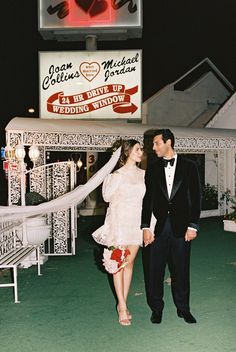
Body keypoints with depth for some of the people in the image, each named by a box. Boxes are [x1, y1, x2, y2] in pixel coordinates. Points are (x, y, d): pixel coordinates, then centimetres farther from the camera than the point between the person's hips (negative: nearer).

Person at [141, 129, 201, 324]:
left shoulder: (189, 166, 3)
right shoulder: (152, 169, 7)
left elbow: (196, 197, 1)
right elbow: (147, 199, 4)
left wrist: (193, 226, -5)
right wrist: (146, 227, -3)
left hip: (181, 226, -1)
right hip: (158, 226, 1)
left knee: (181, 269, 8)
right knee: (154, 270, 6)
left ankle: (183, 308, 26)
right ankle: (156, 309, 23)